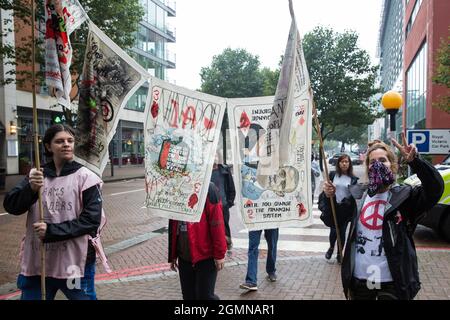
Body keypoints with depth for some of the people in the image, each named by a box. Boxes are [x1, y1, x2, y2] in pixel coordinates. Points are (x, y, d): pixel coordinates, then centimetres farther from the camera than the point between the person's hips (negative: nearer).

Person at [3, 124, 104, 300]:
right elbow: (10, 206, 0)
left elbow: (91, 220, -12)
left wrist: (51, 231, -18)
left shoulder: (85, 177, -7)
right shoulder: (36, 175, 6)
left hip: (75, 261, -3)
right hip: (37, 261, 4)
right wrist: (31, 189, -18)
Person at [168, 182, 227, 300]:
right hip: (184, 257, 6)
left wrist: (219, 254, -13)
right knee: (188, 295, 13)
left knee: (205, 295, 0)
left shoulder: (208, 189, -12)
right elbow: (173, 226, 13)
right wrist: (173, 255, 15)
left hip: (206, 256, -6)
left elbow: (217, 225, -13)